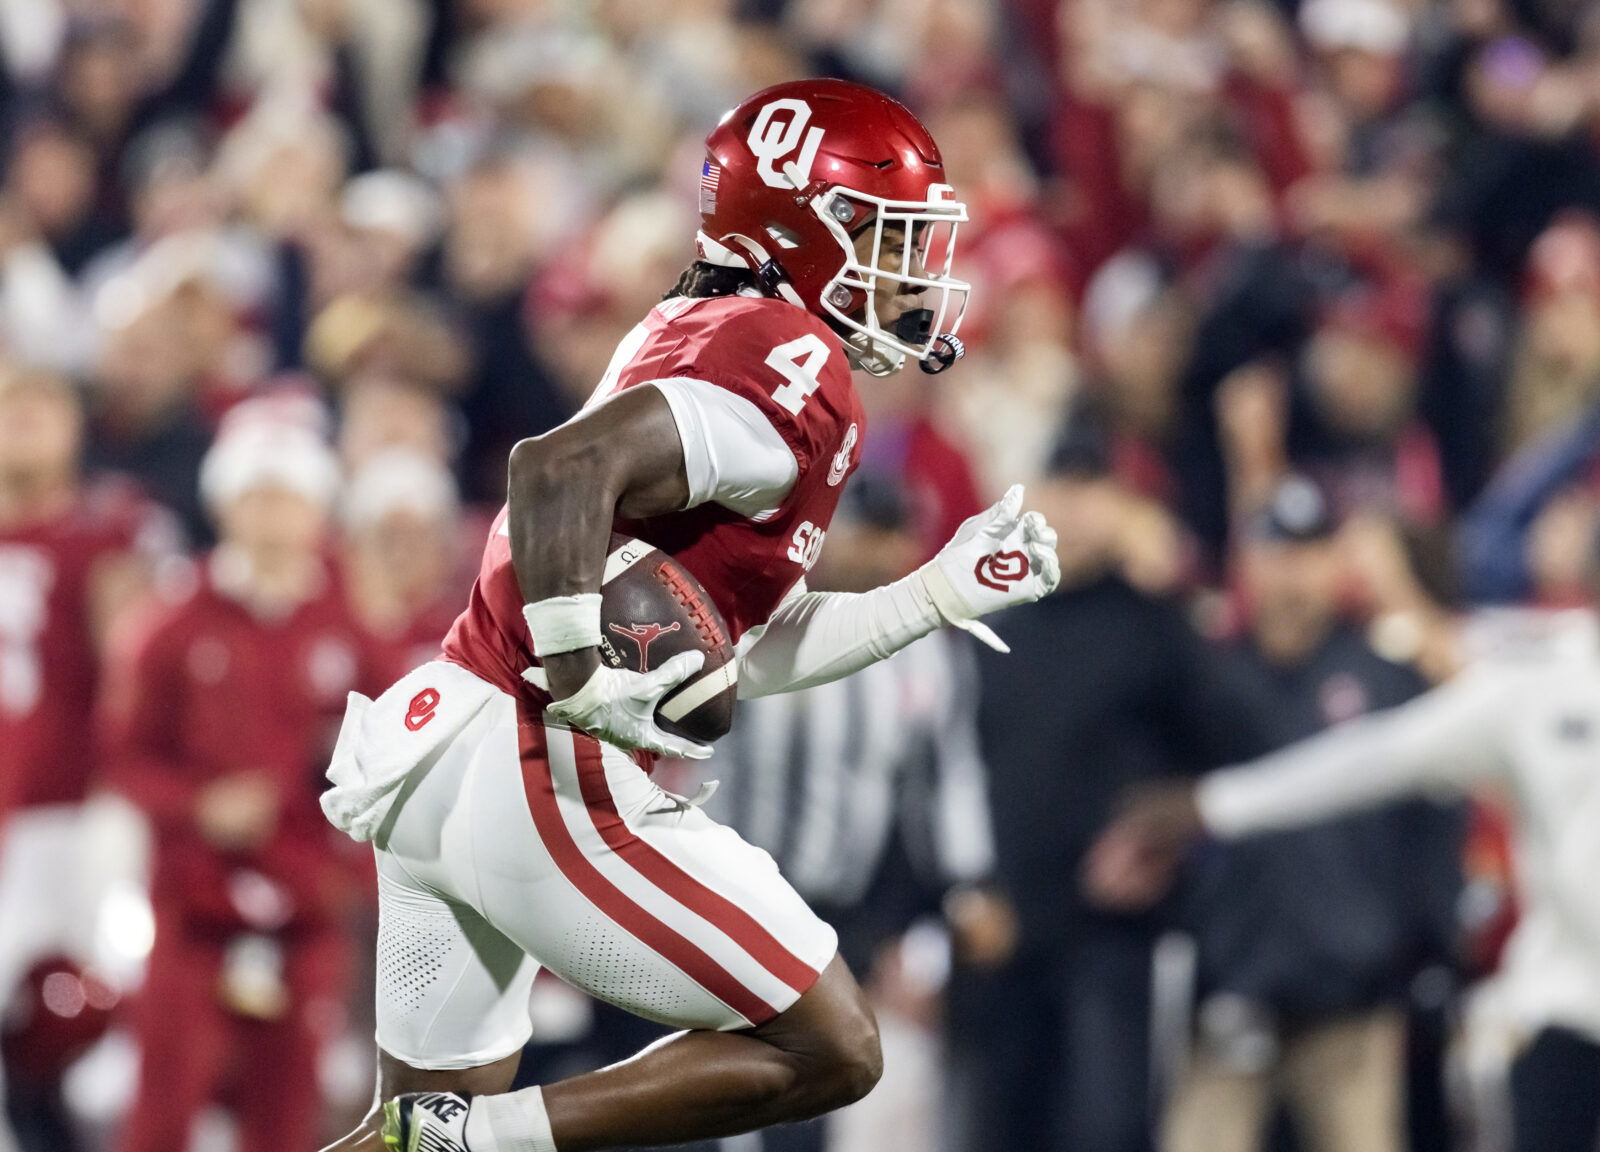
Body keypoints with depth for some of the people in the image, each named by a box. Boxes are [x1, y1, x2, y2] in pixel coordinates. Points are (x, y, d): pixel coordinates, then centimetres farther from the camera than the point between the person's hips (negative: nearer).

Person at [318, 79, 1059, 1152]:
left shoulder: (697, 339, 19)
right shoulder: (792, 367, -12)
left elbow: (751, 651, 22)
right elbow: (564, 469, -28)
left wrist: (941, 595, 21)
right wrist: (582, 687, -23)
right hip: (549, 781, -10)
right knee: (832, 1053, 0)